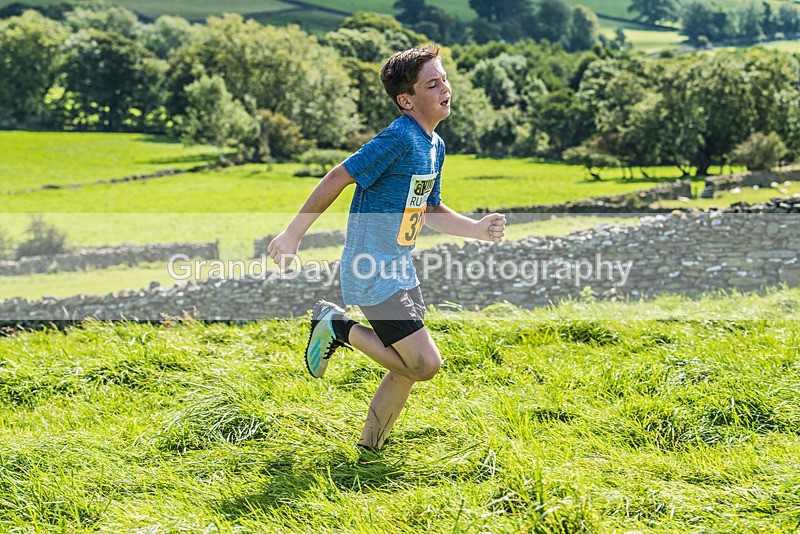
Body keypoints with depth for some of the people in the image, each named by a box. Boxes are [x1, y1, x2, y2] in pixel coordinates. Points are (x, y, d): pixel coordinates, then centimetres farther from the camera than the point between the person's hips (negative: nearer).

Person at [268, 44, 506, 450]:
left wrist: (477, 229, 5)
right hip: (372, 274, -9)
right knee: (425, 364, -13)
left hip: (400, 270, 10)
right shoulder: (399, 139, -20)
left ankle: (369, 447, 28)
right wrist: (292, 235, -15)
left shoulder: (435, 145, 9)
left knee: (408, 369, 13)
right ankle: (339, 328, 3)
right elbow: (338, 178, -17)